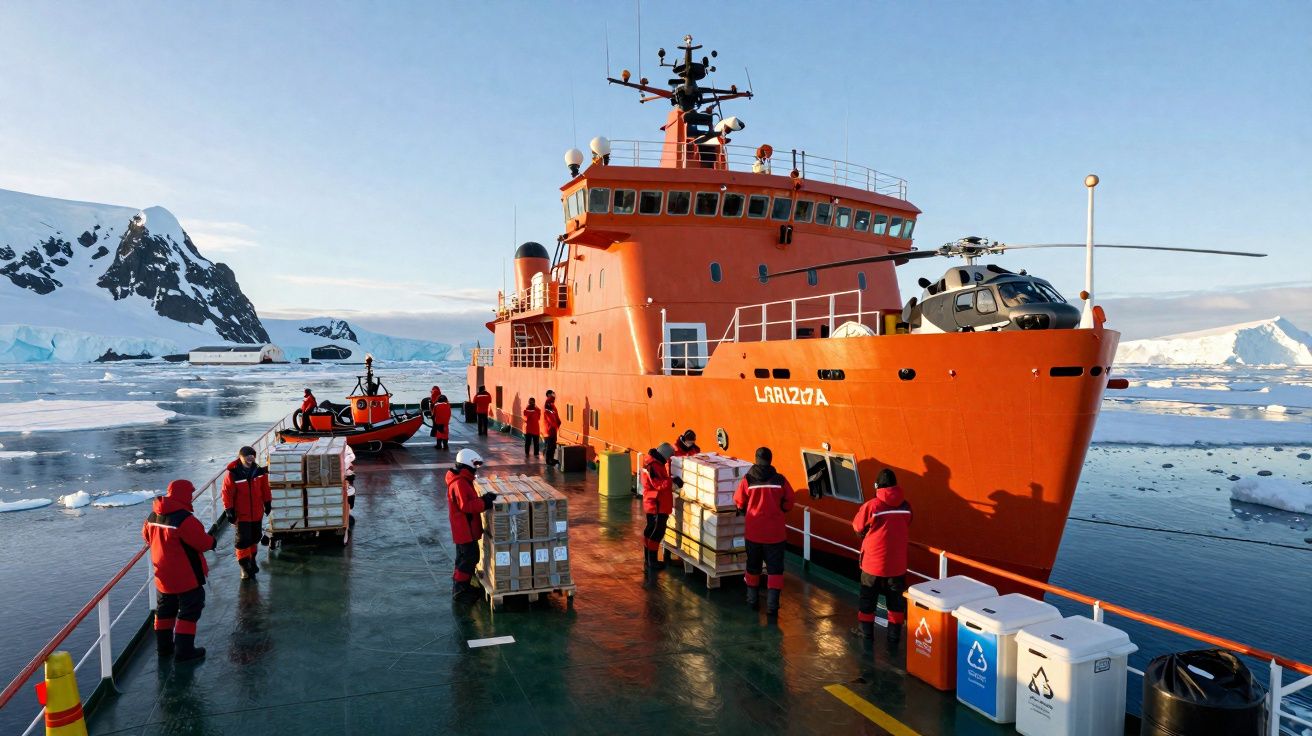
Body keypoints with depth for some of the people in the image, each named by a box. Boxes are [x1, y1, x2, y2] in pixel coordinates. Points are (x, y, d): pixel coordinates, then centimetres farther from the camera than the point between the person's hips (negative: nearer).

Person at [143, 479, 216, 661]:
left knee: (165, 609, 21)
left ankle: (164, 646, 31)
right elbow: (202, 542, -23)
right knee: (190, 610, 3)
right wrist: (212, 542, -2)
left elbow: (147, 536, 15)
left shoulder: (153, 516, 0)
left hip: (163, 576, 8)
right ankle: (184, 650, 3)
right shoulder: (184, 519, -26)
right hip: (186, 577, -8)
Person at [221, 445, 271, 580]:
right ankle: (244, 565, 13)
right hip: (241, 514, -4)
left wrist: (268, 504, 12)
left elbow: (265, 489, 7)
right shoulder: (232, 474, -16)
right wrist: (229, 511, -12)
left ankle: (252, 559, 36)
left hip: (257, 512, 4)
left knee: (254, 538, 17)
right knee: (243, 540, 0)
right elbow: (227, 494, -12)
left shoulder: (259, 472, -5)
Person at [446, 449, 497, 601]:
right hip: (465, 529, -11)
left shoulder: (463, 480, 12)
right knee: (468, 558, -3)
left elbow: (470, 500, 14)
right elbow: (466, 505, -27)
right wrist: (484, 502, -24)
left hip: (466, 528, 11)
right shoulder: (459, 483, -21)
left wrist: (483, 499, -1)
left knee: (467, 557, 19)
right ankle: (459, 590, 6)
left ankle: (463, 586, 30)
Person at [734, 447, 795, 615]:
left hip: (753, 532, 1)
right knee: (775, 568, 7)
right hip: (775, 532, -1)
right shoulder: (780, 480, -9)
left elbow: (739, 503, -2)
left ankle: (753, 600, 30)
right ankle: (772, 605, 1)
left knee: (753, 566, 19)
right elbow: (788, 503, -2)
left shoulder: (747, 480, -10)